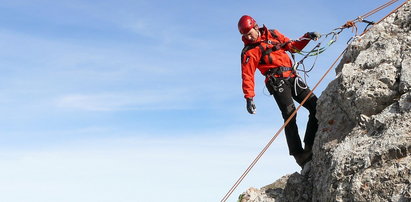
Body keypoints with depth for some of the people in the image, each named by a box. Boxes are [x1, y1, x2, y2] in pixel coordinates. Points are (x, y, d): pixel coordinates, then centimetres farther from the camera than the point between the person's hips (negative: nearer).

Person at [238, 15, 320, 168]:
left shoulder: (273, 34, 15)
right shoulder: (249, 52, 0)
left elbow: (293, 46, 23)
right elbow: (247, 76, -6)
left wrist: (307, 37, 8)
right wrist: (249, 98, -15)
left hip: (292, 77, 6)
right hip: (277, 80, -6)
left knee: (316, 106, 0)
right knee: (290, 115, -20)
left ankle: (309, 146, 4)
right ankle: (299, 155, -21)